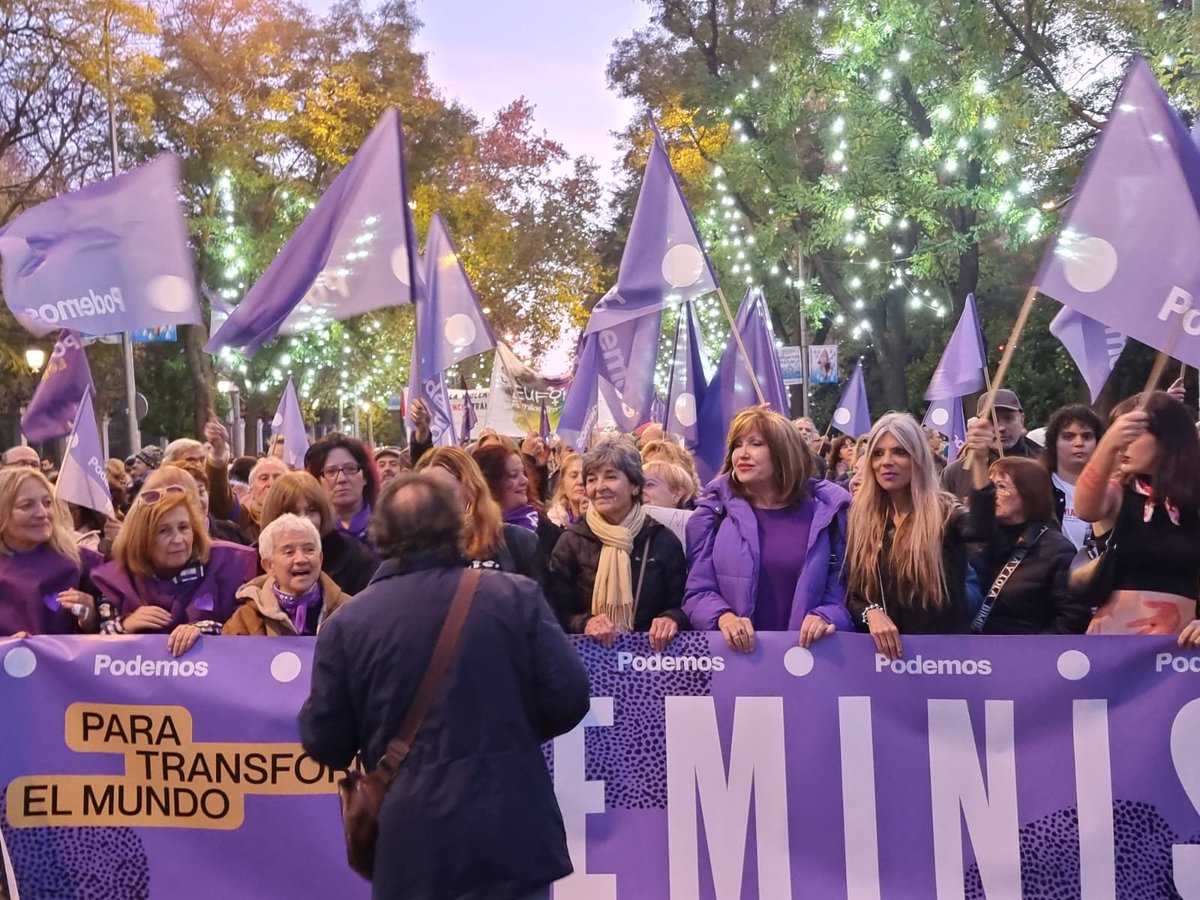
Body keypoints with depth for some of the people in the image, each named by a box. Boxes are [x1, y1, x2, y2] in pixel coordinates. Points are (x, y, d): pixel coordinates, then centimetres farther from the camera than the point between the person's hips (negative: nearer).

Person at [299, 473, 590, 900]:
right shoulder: (515, 596, -6)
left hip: (413, 845, 1)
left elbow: (324, 744, 0)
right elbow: (569, 699, -6)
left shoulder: (347, 622, -5)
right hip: (513, 833, 0)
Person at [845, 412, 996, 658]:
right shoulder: (861, 517, 2)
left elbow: (982, 530, -30)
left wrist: (979, 461, -41)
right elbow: (850, 596, 3)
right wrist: (871, 612, -18)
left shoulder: (943, 513, -6)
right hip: (880, 652, 3)